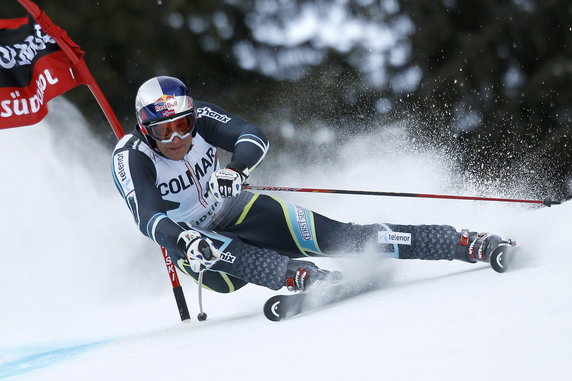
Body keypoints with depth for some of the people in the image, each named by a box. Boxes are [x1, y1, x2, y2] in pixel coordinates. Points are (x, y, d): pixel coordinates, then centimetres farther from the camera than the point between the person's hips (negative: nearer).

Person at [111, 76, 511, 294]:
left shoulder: (199, 116, -13)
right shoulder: (131, 158, -21)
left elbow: (254, 137, -24)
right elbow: (148, 217, -33)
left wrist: (236, 168, -45)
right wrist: (182, 241, -53)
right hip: (189, 239, -1)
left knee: (335, 236, -15)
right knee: (208, 251, -40)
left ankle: (466, 245, -20)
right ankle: (298, 277, -57)